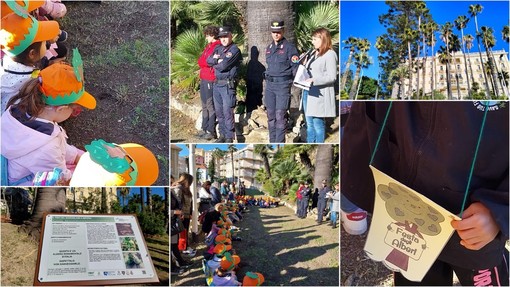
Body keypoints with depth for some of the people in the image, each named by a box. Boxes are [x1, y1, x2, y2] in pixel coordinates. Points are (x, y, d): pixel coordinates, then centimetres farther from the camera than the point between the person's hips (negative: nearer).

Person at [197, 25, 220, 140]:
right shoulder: (208, 46, 18)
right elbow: (200, 61, 14)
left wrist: (205, 62, -2)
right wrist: (209, 62, 0)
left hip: (211, 80, -10)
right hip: (203, 79, 10)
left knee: (210, 106, -6)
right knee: (204, 106, 15)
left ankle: (211, 131, -2)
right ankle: (204, 129, 23)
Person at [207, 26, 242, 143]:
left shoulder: (234, 50, -9)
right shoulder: (218, 48, 15)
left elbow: (223, 66, -18)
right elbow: (209, 60, 4)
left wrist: (215, 63, 0)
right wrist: (217, 60, -12)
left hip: (228, 85, -8)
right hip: (216, 84, 8)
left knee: (227, 112, -7)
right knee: (219, 111, 12)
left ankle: (229, 137, -1)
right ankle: (222, 135, 23)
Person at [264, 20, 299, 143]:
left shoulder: (289, 47, -6)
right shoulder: (269, 48, 14)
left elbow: (296, 66, -8)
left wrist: (290, 80, -12)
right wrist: (268, 78, 16)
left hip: (283, 84, -7)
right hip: (269, 84, 7)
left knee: (280, 116, -9)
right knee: (271, 115, 11)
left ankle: (280, 142, -5)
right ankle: (272, 141, 21)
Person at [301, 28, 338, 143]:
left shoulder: (330, 55, -8)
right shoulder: (313, 53, 15)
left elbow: (332, 77, -15)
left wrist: (314, 80, -22)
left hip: (319, 94, -8)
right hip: (308, 92, 8)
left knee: (318, 123, -4)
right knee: (309, 123, 14)